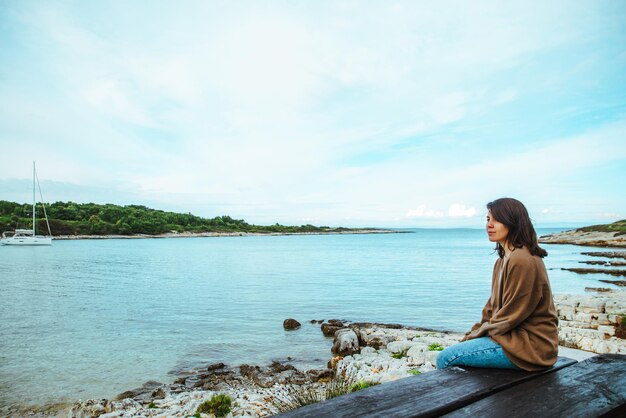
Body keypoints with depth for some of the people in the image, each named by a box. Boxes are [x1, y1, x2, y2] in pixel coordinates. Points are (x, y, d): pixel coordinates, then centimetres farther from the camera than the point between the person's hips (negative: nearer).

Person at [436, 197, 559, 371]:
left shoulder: (521, 261, -19)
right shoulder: (503, 260, 14)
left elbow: (511, 316, -18)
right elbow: (492, 307, 14)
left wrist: (476, 335, -8)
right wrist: (472, 334, 4)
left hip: (529, 345, -10)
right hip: (514, 336, 10)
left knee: (445, 359, -15)